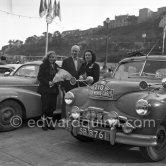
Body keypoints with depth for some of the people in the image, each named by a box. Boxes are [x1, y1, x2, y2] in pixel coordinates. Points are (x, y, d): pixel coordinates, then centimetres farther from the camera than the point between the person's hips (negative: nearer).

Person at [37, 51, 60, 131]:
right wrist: (48, 82, -19)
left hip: (54, 89, 5)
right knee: (45, 107, -3)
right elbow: (39, 77, -8)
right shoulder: (43, 65, -3)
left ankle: (49, 123, 19)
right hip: (45, 90, -5)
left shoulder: (56, 66, 12)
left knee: (52, 107, 6)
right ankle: (44, 123, 10)